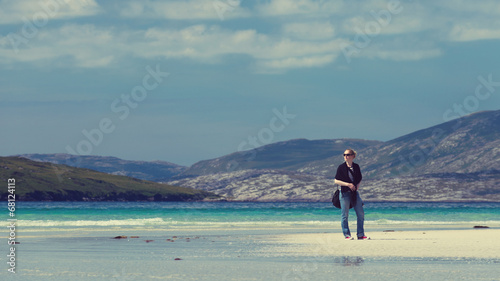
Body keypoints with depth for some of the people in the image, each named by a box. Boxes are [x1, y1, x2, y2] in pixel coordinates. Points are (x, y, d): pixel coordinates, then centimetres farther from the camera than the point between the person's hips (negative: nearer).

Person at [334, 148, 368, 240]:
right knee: (345, 215, -2)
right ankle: (347, 235, 5)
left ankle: (360, 234, 9)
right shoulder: (341, 167, -4)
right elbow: (336, 181, -7)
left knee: (361, 214, 1)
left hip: (354, 192, 4)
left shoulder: (356, 166, 7)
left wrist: (357, 185, 1)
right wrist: (347, 184, -17)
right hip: (345, 192, -4)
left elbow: (360, 179, 19)